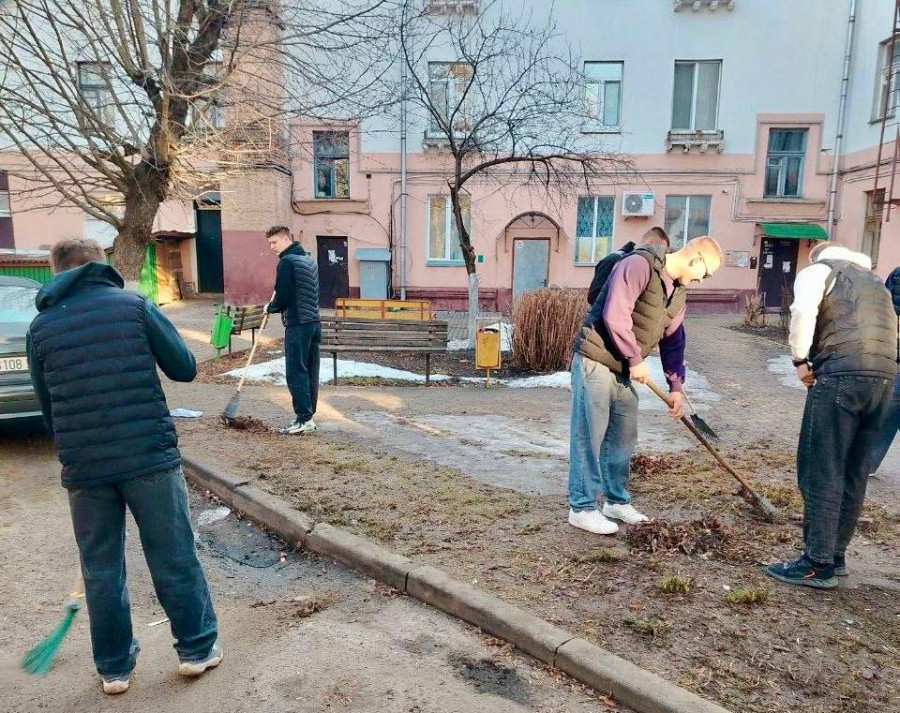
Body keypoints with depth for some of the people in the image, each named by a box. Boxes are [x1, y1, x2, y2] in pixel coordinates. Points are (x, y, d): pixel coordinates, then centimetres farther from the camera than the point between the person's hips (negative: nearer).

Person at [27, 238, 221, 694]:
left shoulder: (40, 326, 7)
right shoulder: (135, 306, -3)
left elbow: (47, 406, 13)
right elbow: (185, 368, -1)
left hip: (83, 466, 3)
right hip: (150, 456, -2)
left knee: (100, 569, 17)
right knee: (174, 557, 11)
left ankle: (114, 668, 29)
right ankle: (197, 648, 25)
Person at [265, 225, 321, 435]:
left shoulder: (287, 261, -10)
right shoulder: (309, 259, 17)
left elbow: (282, 296, -12)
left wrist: (271, 307, 8)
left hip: (297, 325, -9)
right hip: (314, 322, 9)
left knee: (296, 372, -5)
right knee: (310, 372, 10)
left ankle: (304, 419, -5)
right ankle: (309, 417, 15)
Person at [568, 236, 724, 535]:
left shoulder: (678, 291, 13)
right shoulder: (639, 265, -16)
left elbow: (673, 340, 17)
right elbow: (615, 315, -25)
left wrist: (675, 387, 13)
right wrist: (636, 359, -18)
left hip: (623, 370, 9)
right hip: (595, 363, -9)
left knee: (623, 438, 15)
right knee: (589, 438, -3)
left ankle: (616, 501, 29)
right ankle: (581, 508, 8)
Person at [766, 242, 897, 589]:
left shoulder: (817, 270, 11)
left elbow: (803, 311, -10)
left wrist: (800, 359, -1)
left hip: (842, 372, -7)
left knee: (821, 470, -4)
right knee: (854, 473, 13)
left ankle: (818, 565, -1)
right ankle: (835, 555, 22)